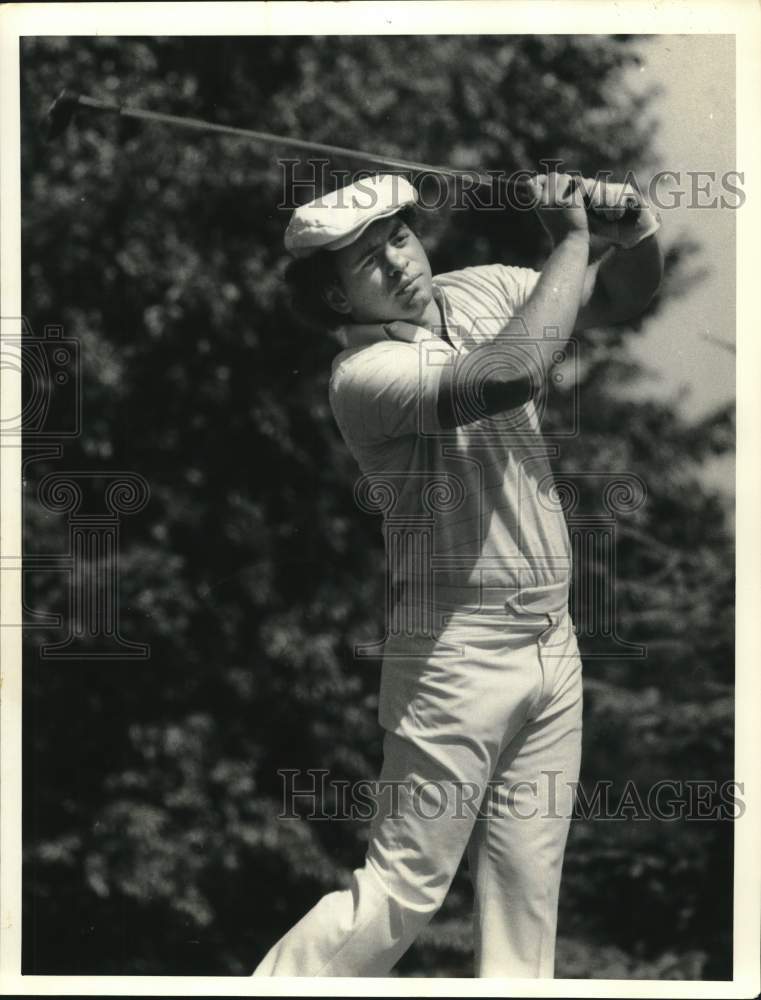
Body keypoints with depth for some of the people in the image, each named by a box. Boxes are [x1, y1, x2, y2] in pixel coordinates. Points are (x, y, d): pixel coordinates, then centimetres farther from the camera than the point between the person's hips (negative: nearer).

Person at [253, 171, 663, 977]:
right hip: (456, 652, -7)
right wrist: (572, 240, -21)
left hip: (552, 641, 7)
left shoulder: (481, 293, 7)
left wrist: (633, 234, -8)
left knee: (526, 898, 9)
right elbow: (512, 373, -33)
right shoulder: (364, 373, -17)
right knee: (403, 890, -6)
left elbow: (622, 296, 16)